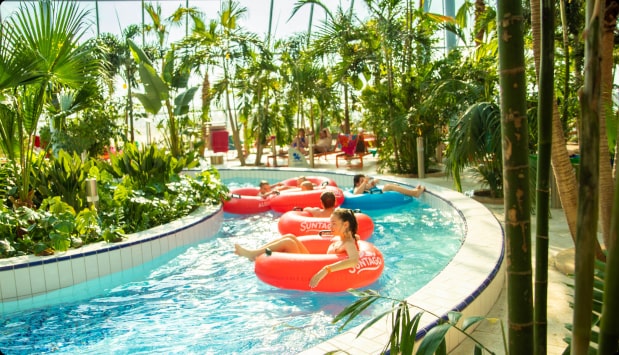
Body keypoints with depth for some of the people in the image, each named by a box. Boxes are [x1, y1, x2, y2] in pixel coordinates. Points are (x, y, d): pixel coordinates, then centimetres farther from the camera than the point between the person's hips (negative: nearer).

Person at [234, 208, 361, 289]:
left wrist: (325, 270, -48)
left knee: (288, 242, -16)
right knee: (290, 237, 0)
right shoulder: (340, 237, 5)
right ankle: (254, 253, -1)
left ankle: (253, 254, -2)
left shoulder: (349, 244, -19)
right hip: (313, 265, 9)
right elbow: (356, 237, 31)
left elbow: (355, 260, -43)